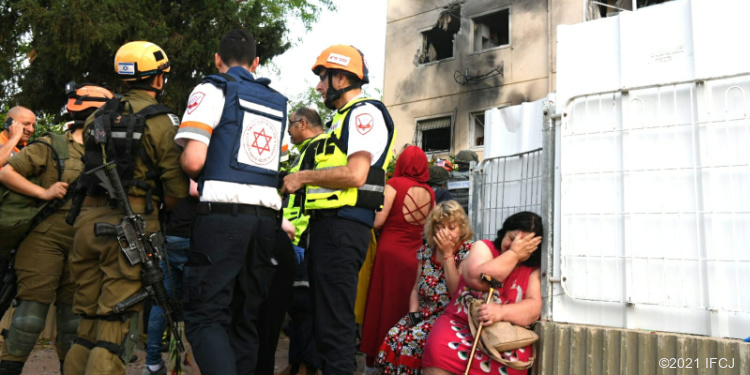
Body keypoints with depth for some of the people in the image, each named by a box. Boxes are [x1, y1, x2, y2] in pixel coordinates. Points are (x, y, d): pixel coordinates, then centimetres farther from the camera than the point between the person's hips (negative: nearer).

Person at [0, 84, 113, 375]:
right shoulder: (52, 146, 0)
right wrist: (44, 193, -11)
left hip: (82, 245, 5)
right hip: (46, 239, -5)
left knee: (74, 313, 12)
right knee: (33, 309, -6)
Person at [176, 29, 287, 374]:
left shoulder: (213, 90, 3)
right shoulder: (278, 103, 21)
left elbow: (193, 160, -8)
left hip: (223, 214, -5)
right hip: (267, 217, 6)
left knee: (206, 316, -4)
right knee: (246, 318, 11)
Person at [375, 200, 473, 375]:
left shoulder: (468, 251, -6)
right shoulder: (426, 251, 7)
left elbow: (457, 292, -17)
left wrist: (447, 253, -16)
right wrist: (413, 313, -5)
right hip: (424, 313, 5)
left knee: (414, 339, -28)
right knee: (394, 336, -22)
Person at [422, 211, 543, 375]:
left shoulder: (534, 271, 9)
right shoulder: (483, 247, 8)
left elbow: (534, 307, -7)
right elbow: (477, 278, -13)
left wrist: (501, 312, -26)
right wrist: (513, 252, -8)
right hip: (460, 324, 0)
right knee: (439, 350, -32)